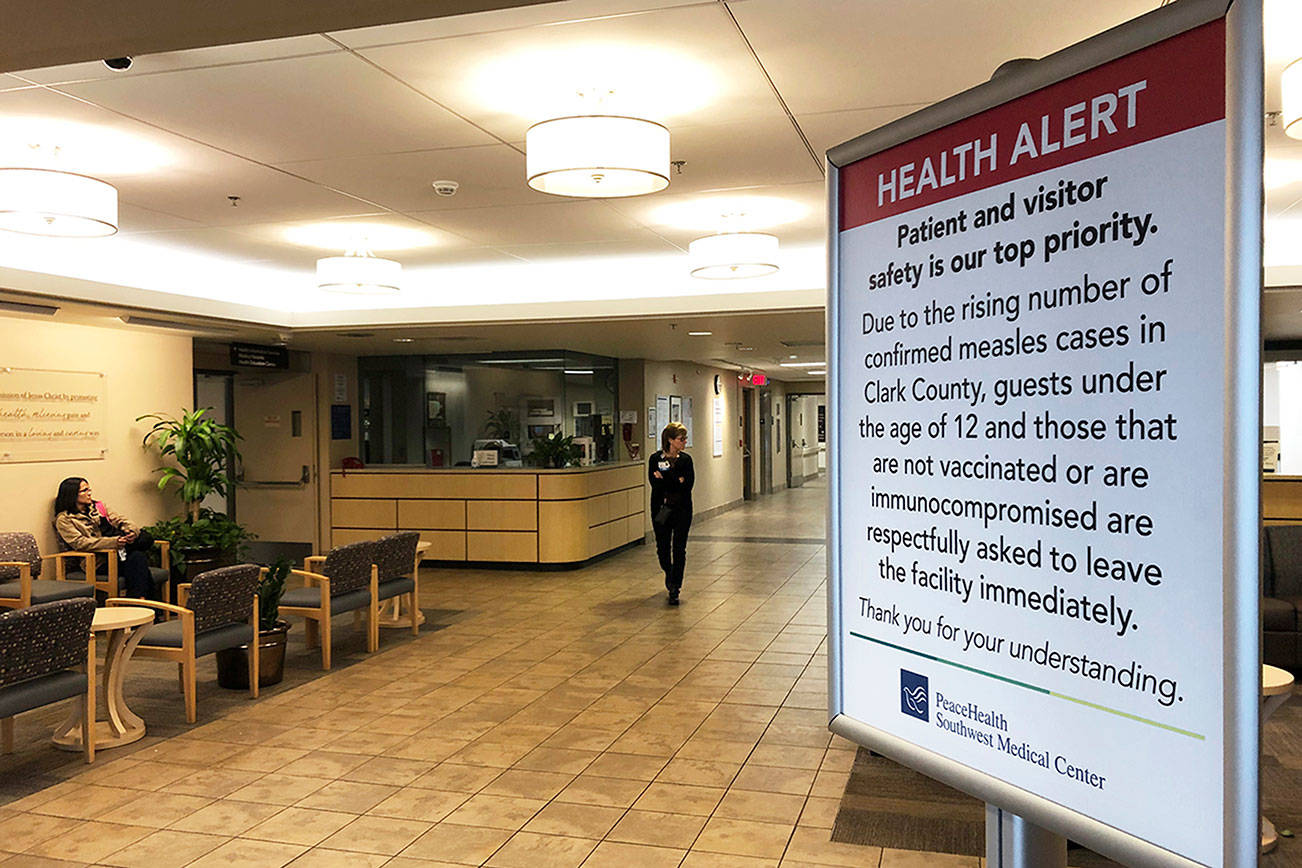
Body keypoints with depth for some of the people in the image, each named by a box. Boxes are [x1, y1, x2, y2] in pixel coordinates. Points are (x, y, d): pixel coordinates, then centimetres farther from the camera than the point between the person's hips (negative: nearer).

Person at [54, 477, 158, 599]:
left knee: (146, 538, -26)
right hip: (99, 561, -6)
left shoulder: (98, 506, 23)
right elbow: (80, 543, -12)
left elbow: (120, 521, 14)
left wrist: (132, 531, -13)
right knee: (137, 558, -34)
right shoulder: (64, 519, 3)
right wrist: (113, 542, -25)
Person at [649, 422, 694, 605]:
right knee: (662, 548, 7)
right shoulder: (656, 459, -2)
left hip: (682, 509, 1)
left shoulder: (686, 459, 3)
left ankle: (674, 589, 4)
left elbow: (688, 484, -11)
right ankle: (669, 574, 37)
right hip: (661, 509, -1)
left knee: (679, 549, -3)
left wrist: (665, 479, -15)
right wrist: (677, 481, -16)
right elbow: (655, 483, -15)